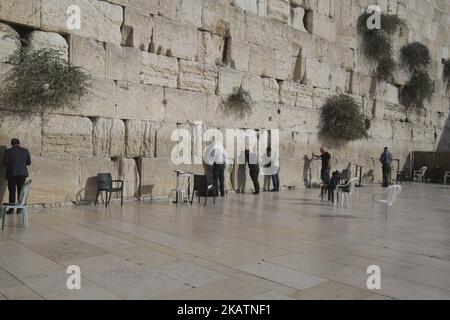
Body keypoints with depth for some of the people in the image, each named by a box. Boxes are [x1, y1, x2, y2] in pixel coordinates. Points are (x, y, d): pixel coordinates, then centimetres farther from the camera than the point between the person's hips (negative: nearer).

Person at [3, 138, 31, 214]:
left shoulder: (8, 151, -2)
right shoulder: (25, 151, 5)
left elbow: (5, 162, -7)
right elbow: (29, 162, 6)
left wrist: (11, 163, 14)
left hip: (12, 173, -2)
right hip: (22, 173, 2)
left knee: (12, 191, 2)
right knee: (21, 191, 6)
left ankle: (11, 209, 0)